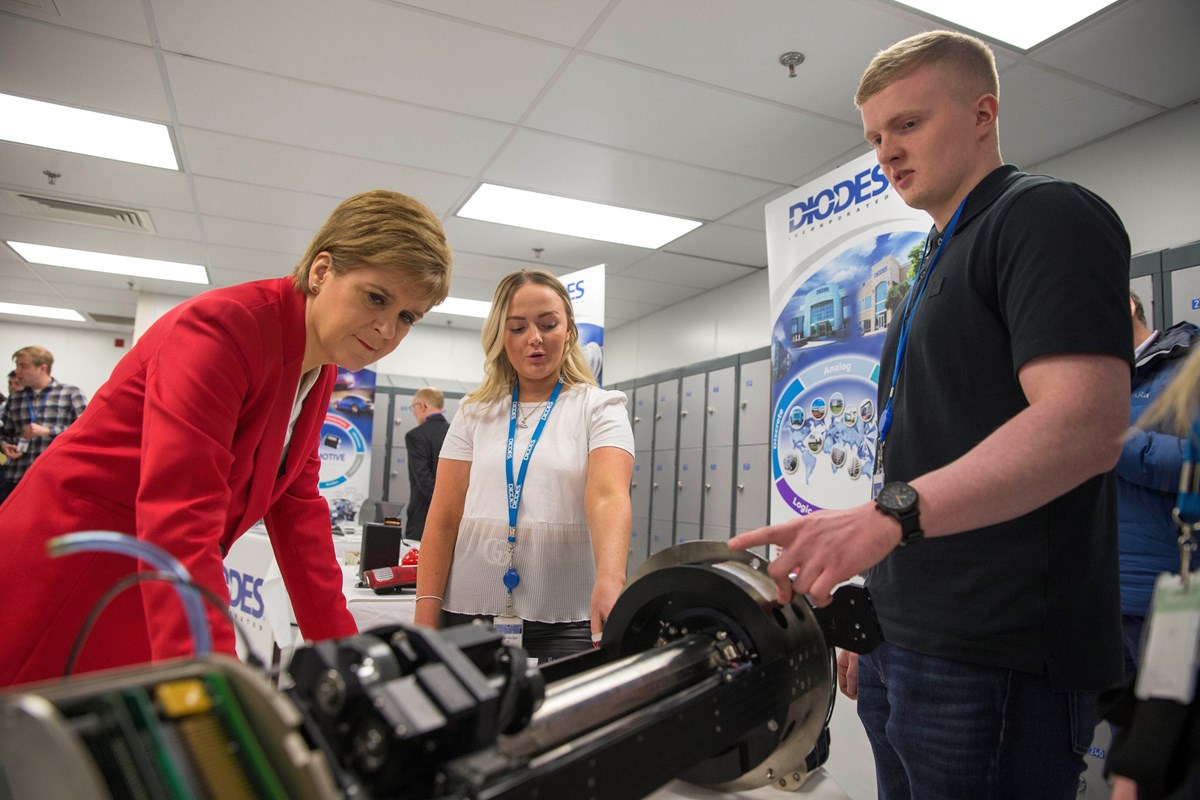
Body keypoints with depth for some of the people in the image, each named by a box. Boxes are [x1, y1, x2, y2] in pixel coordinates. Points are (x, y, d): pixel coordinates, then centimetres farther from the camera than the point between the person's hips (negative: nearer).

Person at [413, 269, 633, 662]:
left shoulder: (599, 407, 0)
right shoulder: (475, 412, 8)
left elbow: (608, 496, -17)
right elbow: (443, 518, 4)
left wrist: (610, 580, -36)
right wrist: (426, 616, -4)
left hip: (563, 621, -2)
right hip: (467, 613, 2)